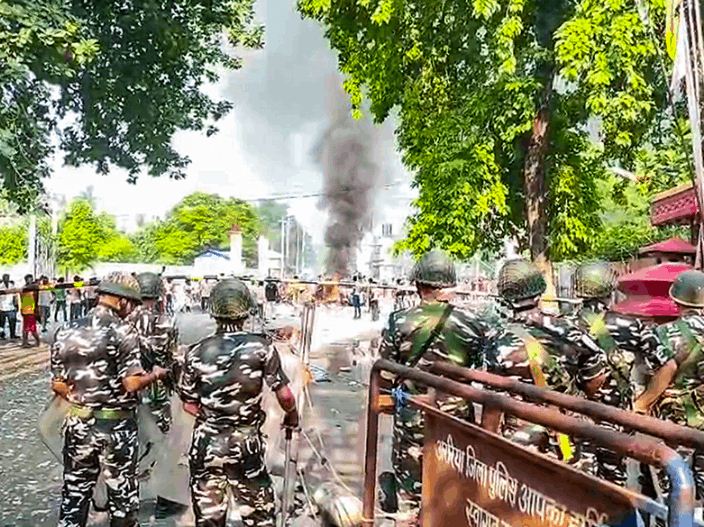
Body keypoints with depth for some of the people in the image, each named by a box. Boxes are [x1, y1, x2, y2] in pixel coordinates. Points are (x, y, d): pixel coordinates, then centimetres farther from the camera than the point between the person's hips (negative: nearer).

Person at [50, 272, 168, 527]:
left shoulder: (66, 330, 1)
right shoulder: (123, 331, -15)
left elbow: (58, 385, 4)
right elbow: (132, 384, -20)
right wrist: (156, 374, -1)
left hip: (78, 425, 5)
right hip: (117, 427, -4)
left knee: (74, 492, 18)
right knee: (122, 494, 13)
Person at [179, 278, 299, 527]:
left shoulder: (196, 353, -8)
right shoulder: (261, 347, -13)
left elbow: (189, 405, -1)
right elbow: (284, 395, -10)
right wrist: (292, 416, 10)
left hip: (206, 443, 2)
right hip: (247, 443, -1)